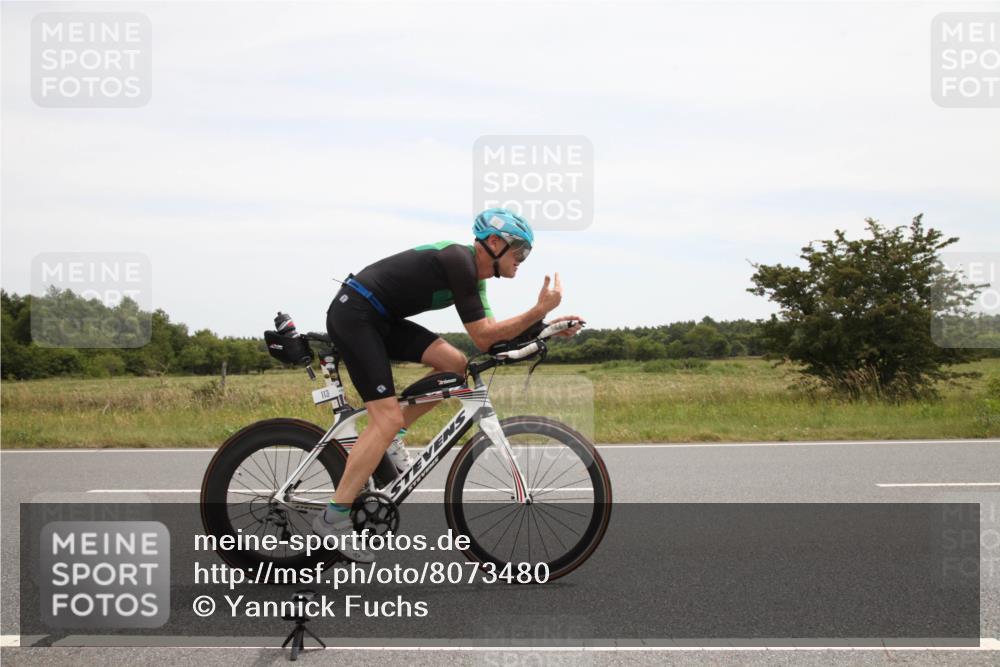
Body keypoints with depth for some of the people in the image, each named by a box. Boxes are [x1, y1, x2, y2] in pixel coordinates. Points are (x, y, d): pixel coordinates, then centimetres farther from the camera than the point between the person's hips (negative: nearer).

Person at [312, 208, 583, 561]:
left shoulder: (473, 275, 12)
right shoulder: (459, 261, -18)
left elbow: (490, 335, 12)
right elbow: (482, 336, -19)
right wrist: (541, 309, -19)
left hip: (378, 318, 10)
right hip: (353, 315, -10)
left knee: (455, 363, 0)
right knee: (388, 418, -14)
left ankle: (389, 436, 9)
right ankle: (334, 516, -9)